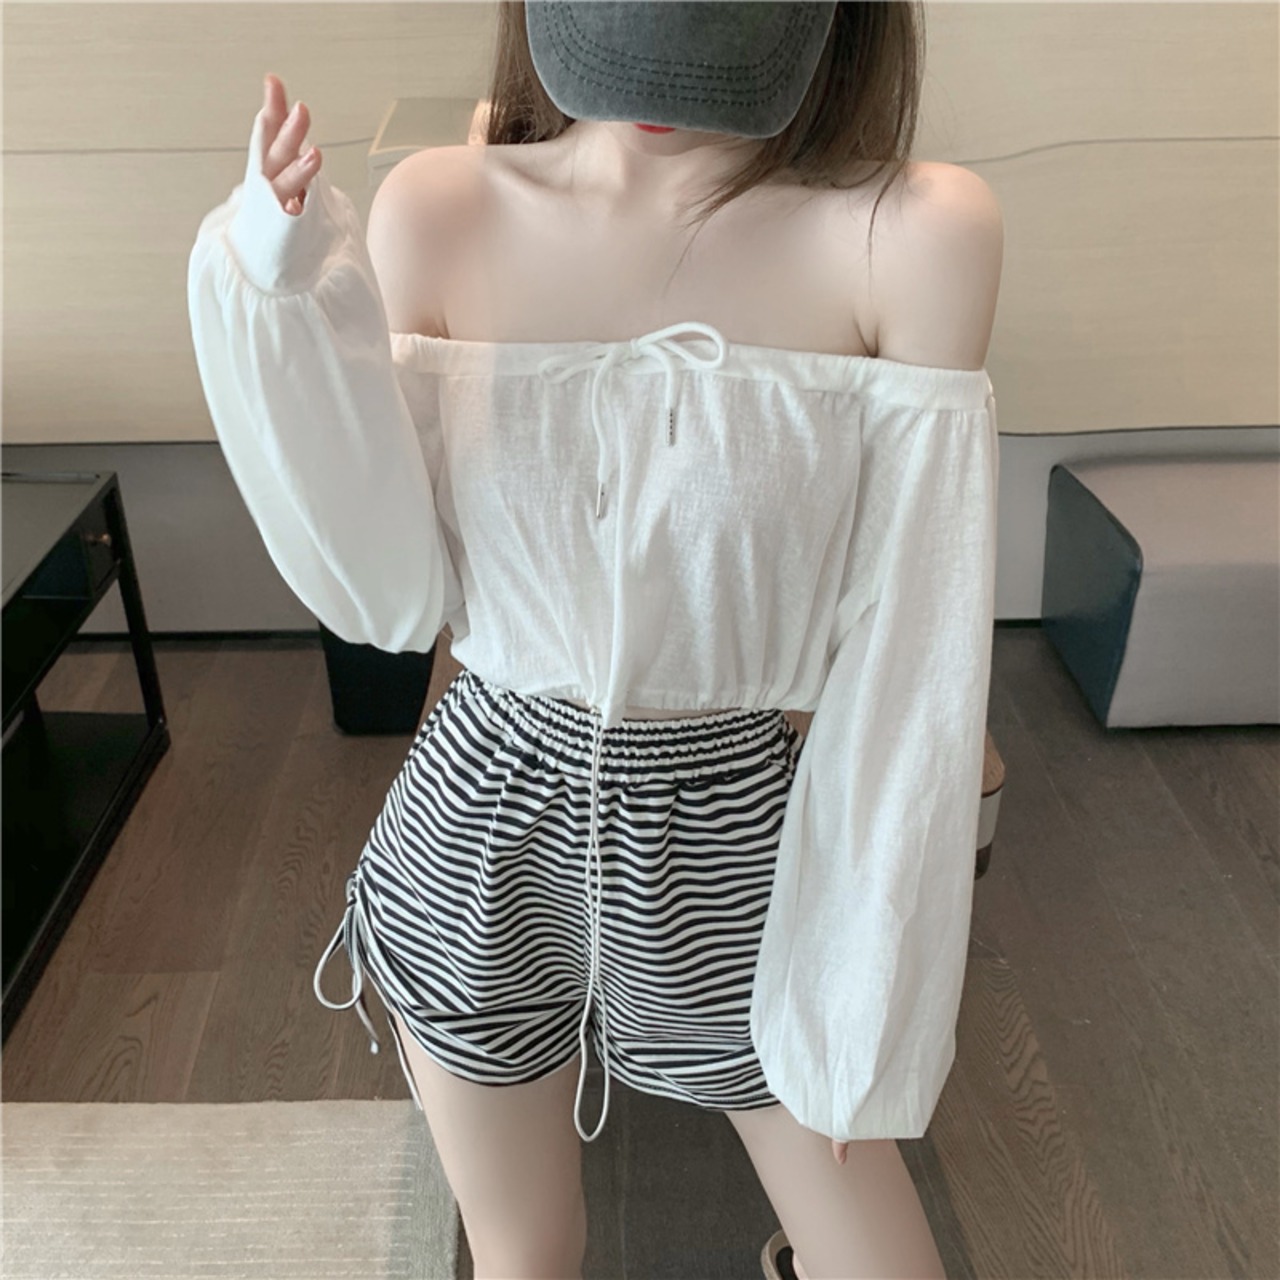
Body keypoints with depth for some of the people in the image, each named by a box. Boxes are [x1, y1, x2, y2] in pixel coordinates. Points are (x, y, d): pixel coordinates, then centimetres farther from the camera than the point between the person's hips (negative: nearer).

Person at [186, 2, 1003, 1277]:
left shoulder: (912, 236, -15)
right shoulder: (441, 211, -9)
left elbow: (906, 656, -12)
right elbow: (389, 596, -7)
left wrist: (869, 985, -8)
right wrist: (290, 300, -18)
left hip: (736, 836, -1)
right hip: (486, 833, 2)